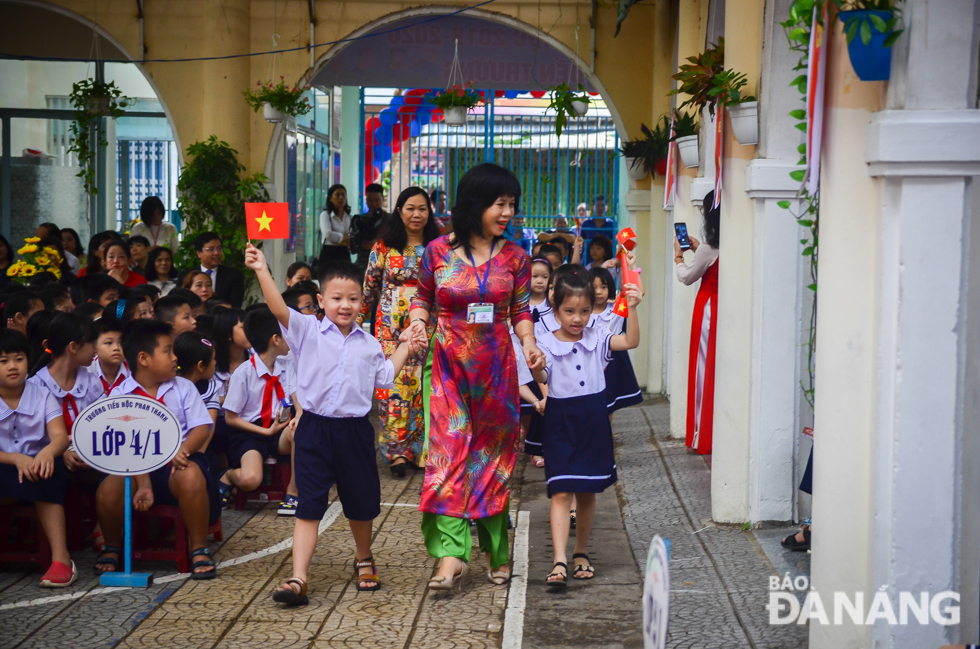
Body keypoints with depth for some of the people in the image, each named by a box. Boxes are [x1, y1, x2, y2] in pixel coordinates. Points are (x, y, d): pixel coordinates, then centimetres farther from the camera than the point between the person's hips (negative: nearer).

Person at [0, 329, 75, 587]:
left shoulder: (42, 396, 3)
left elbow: (60, 436, -12)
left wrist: (48, 452, -35)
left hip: (37, 467, 0)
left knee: (48, 474, -33)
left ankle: (61, 559, -33)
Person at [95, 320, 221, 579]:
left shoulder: (183, 388, 10)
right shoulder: (119, 395, 3)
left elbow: (202, 427, 0)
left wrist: (183, 450, -23)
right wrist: (142, 483, -20)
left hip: (176, 463, 0)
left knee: (191, 475, -36)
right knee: (108, 490, -29)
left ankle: (200, 550, -18)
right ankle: (112, 548, 5)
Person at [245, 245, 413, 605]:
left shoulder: (369, 344, 8)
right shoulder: (308, 330, -3)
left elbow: (384, 377, 22)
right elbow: (280, 310, -19)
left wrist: (405, 349, 20)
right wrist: (262, 272, -31)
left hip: (355, 431, 3)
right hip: (315, 429, -3)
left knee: (360, 503, 15)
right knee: (309, 506, -5)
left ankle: (364, 560, 39)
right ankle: (298, 578, -7)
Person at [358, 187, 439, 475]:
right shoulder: (385, 246, 3)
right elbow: (369, 286, 9)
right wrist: (357, 319, 12)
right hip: (390, 325, -1)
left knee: (421, 384, -1)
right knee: (393, 384, -7)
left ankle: (418, 448, 9)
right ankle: (397, 450, -4)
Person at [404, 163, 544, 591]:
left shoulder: (514, 257, 3)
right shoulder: (439, 251, -1)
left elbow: (520, 310, 10)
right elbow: (423, 298, 11)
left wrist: (529, 345, -7)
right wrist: (418, 322, -9)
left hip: (496, 367, 2)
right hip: (450, 365, -1)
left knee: (493, 454, 7)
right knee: (449, 451, -10)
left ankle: (494, 550, 18)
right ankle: (451, 554, -15)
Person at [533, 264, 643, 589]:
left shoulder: (596, 339, 3)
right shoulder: (547, 344, -6)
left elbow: (631, 342, -7)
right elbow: (542, 378, -16)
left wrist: (632, 308, -19)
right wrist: (535, 367, -38)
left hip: (593, 422, 3)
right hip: (561, 423, -3)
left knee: (587, 493, 13)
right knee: (561, 492, -9)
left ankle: (581, 554, 28)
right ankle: (560, 562, -14)